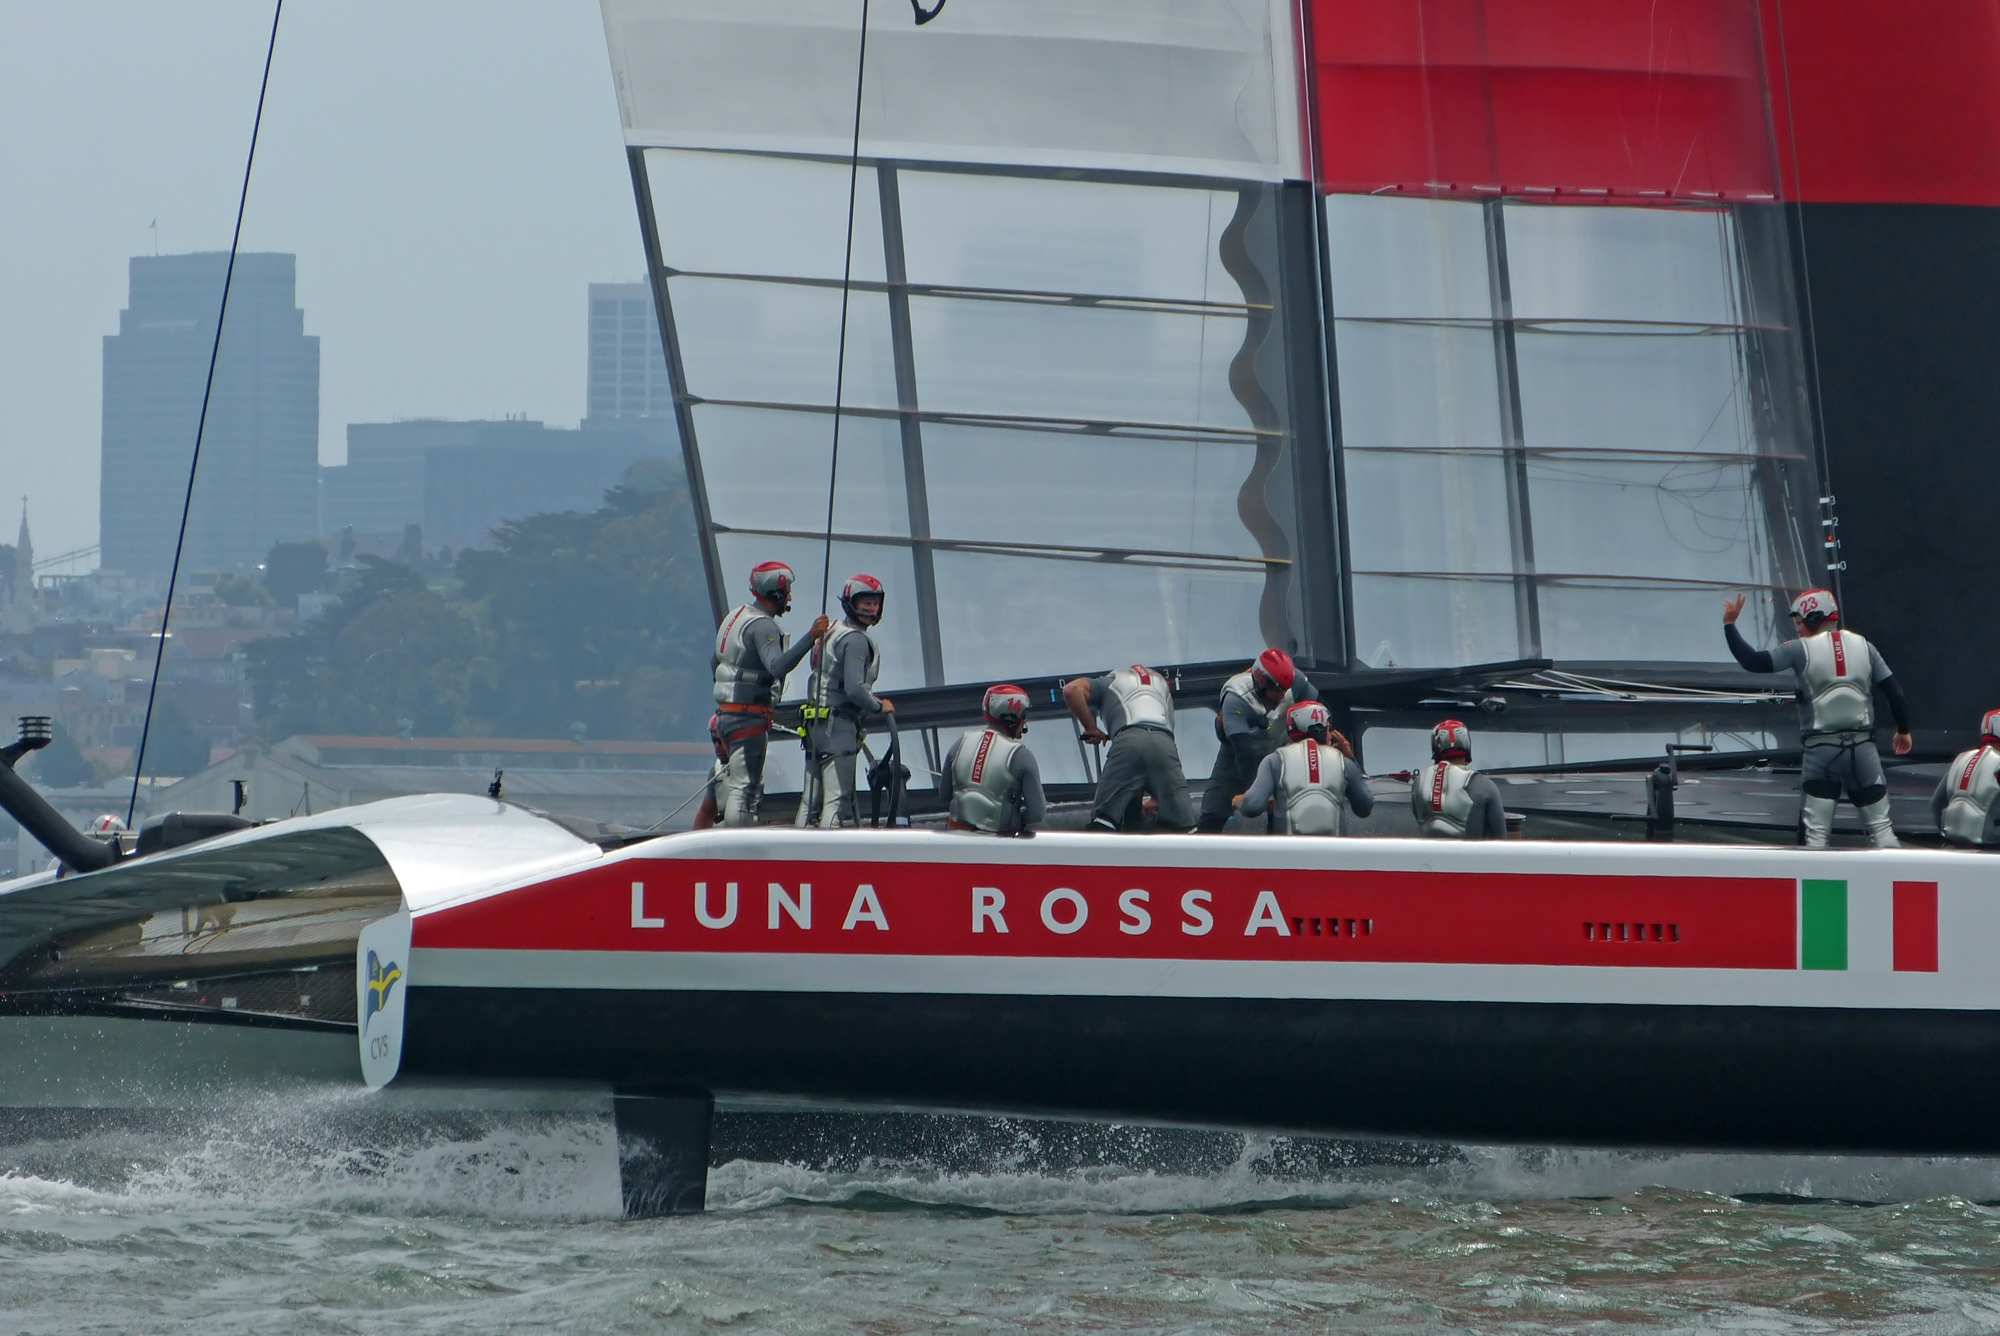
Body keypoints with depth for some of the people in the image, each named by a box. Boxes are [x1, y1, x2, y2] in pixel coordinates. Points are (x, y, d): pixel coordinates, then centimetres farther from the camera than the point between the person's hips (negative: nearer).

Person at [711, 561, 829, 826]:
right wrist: (810, 638, -37)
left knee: (752, 787, 15)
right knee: (743, 790, -10)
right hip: (749, 718, -10)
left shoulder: (735, 617, 16)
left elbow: (715, 662, 26)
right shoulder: (762, 625, -15)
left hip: (726, 713, 10)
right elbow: (777, 665, -32)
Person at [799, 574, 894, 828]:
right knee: (838, 798, -10)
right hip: (839, 725, -9)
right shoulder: (856, 640, -12)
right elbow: (854, 689, -21)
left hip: (815, 723, 9)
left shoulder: (832, 633, 17)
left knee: (812, 798, 12)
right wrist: (879, 707, -4)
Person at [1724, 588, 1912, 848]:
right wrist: (1903, 730, 20)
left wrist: (1729, 624, 3)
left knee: (1817, 830, 3)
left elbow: (1753, 661, -9)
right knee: (1880, 825, 8)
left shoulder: (1801, 649, -5)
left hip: (1820, 749, -2)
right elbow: (1894, 691, 5)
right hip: (1862, 748, 2)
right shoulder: (1863, 647, 5)